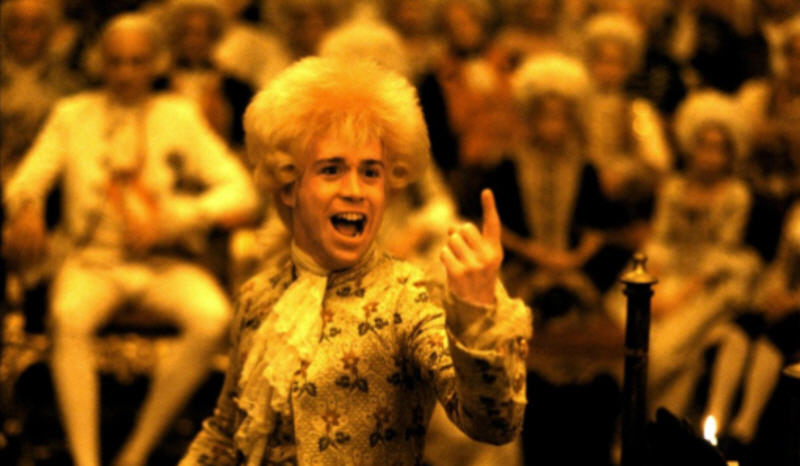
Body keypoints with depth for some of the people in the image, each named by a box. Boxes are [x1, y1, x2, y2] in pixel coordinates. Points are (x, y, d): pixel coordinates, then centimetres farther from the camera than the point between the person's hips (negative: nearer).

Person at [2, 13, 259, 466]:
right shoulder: (73, 115, 8)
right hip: (90, 259, -1)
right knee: (68, 317, -36)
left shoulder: (179, 117, 6)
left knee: (213, 316, -30)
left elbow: (242, 193, -1)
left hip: (159, 263, 1)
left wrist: (168, 220, -17)